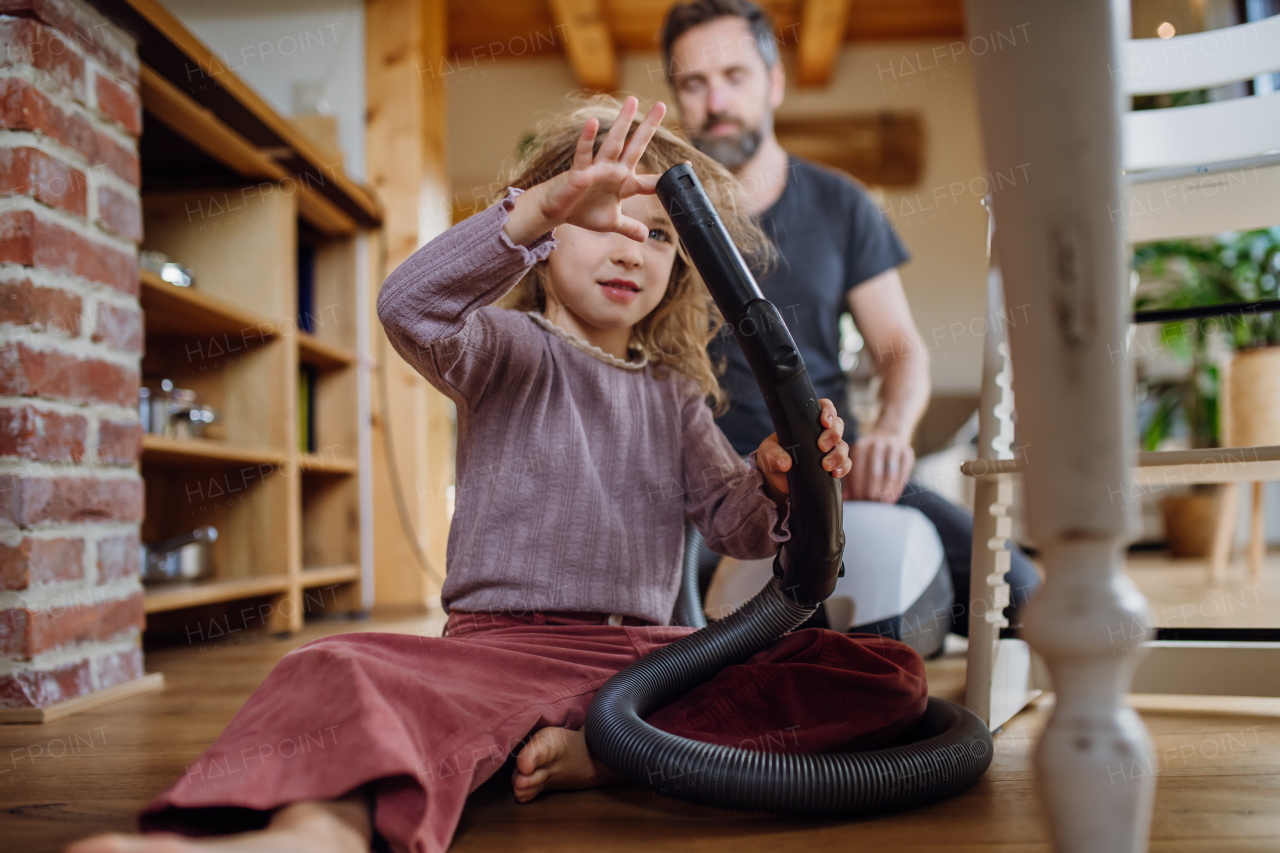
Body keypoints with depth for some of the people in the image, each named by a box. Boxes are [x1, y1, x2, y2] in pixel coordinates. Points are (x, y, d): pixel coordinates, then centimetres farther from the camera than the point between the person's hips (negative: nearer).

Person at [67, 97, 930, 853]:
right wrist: (540, 207, -31)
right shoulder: (510, 351, 6)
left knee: (890, 676, -15)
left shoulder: (675, 399, 20)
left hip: (648, 652, 4)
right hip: (502, 641, -4)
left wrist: (777, 483, -12)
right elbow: (411, 305, -16)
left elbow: (735, 525, 12)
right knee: (342, 670, -33)